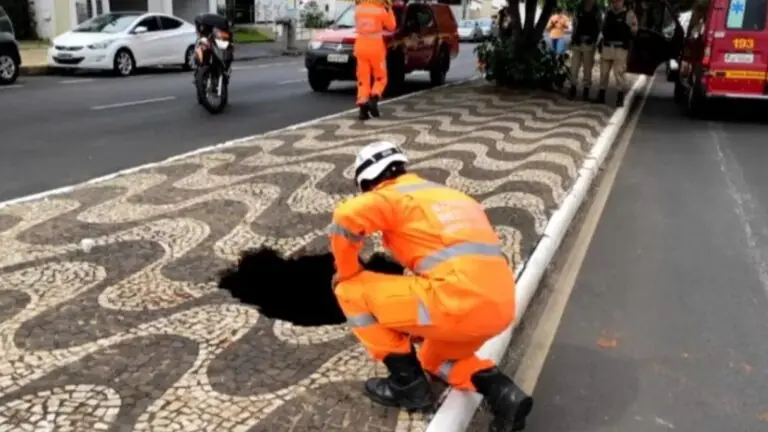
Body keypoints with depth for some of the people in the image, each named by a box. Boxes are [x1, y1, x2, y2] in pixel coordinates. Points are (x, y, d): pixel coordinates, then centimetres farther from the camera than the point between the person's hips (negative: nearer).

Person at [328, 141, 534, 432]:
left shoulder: (392, 196, 7)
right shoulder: (451, 196, 31)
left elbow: (346, 217, -14)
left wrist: (346, 272, 6)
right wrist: (424, 322, 45)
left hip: (460, 303, -9)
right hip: (500, 308, 9)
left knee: (351, 291, 7)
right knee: (435, 358, 36)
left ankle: (407, 383, 11)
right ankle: (501, 391, 11)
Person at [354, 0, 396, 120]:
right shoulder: (381, 11, -6)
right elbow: (391, 27, 6)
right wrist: (389, 10, 12)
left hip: (361, 45, 3)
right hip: (375, 46, -3)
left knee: (363, 78, 6)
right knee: (380, 77, 10)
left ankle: (362, 104, -7)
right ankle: (373, 99, -11)